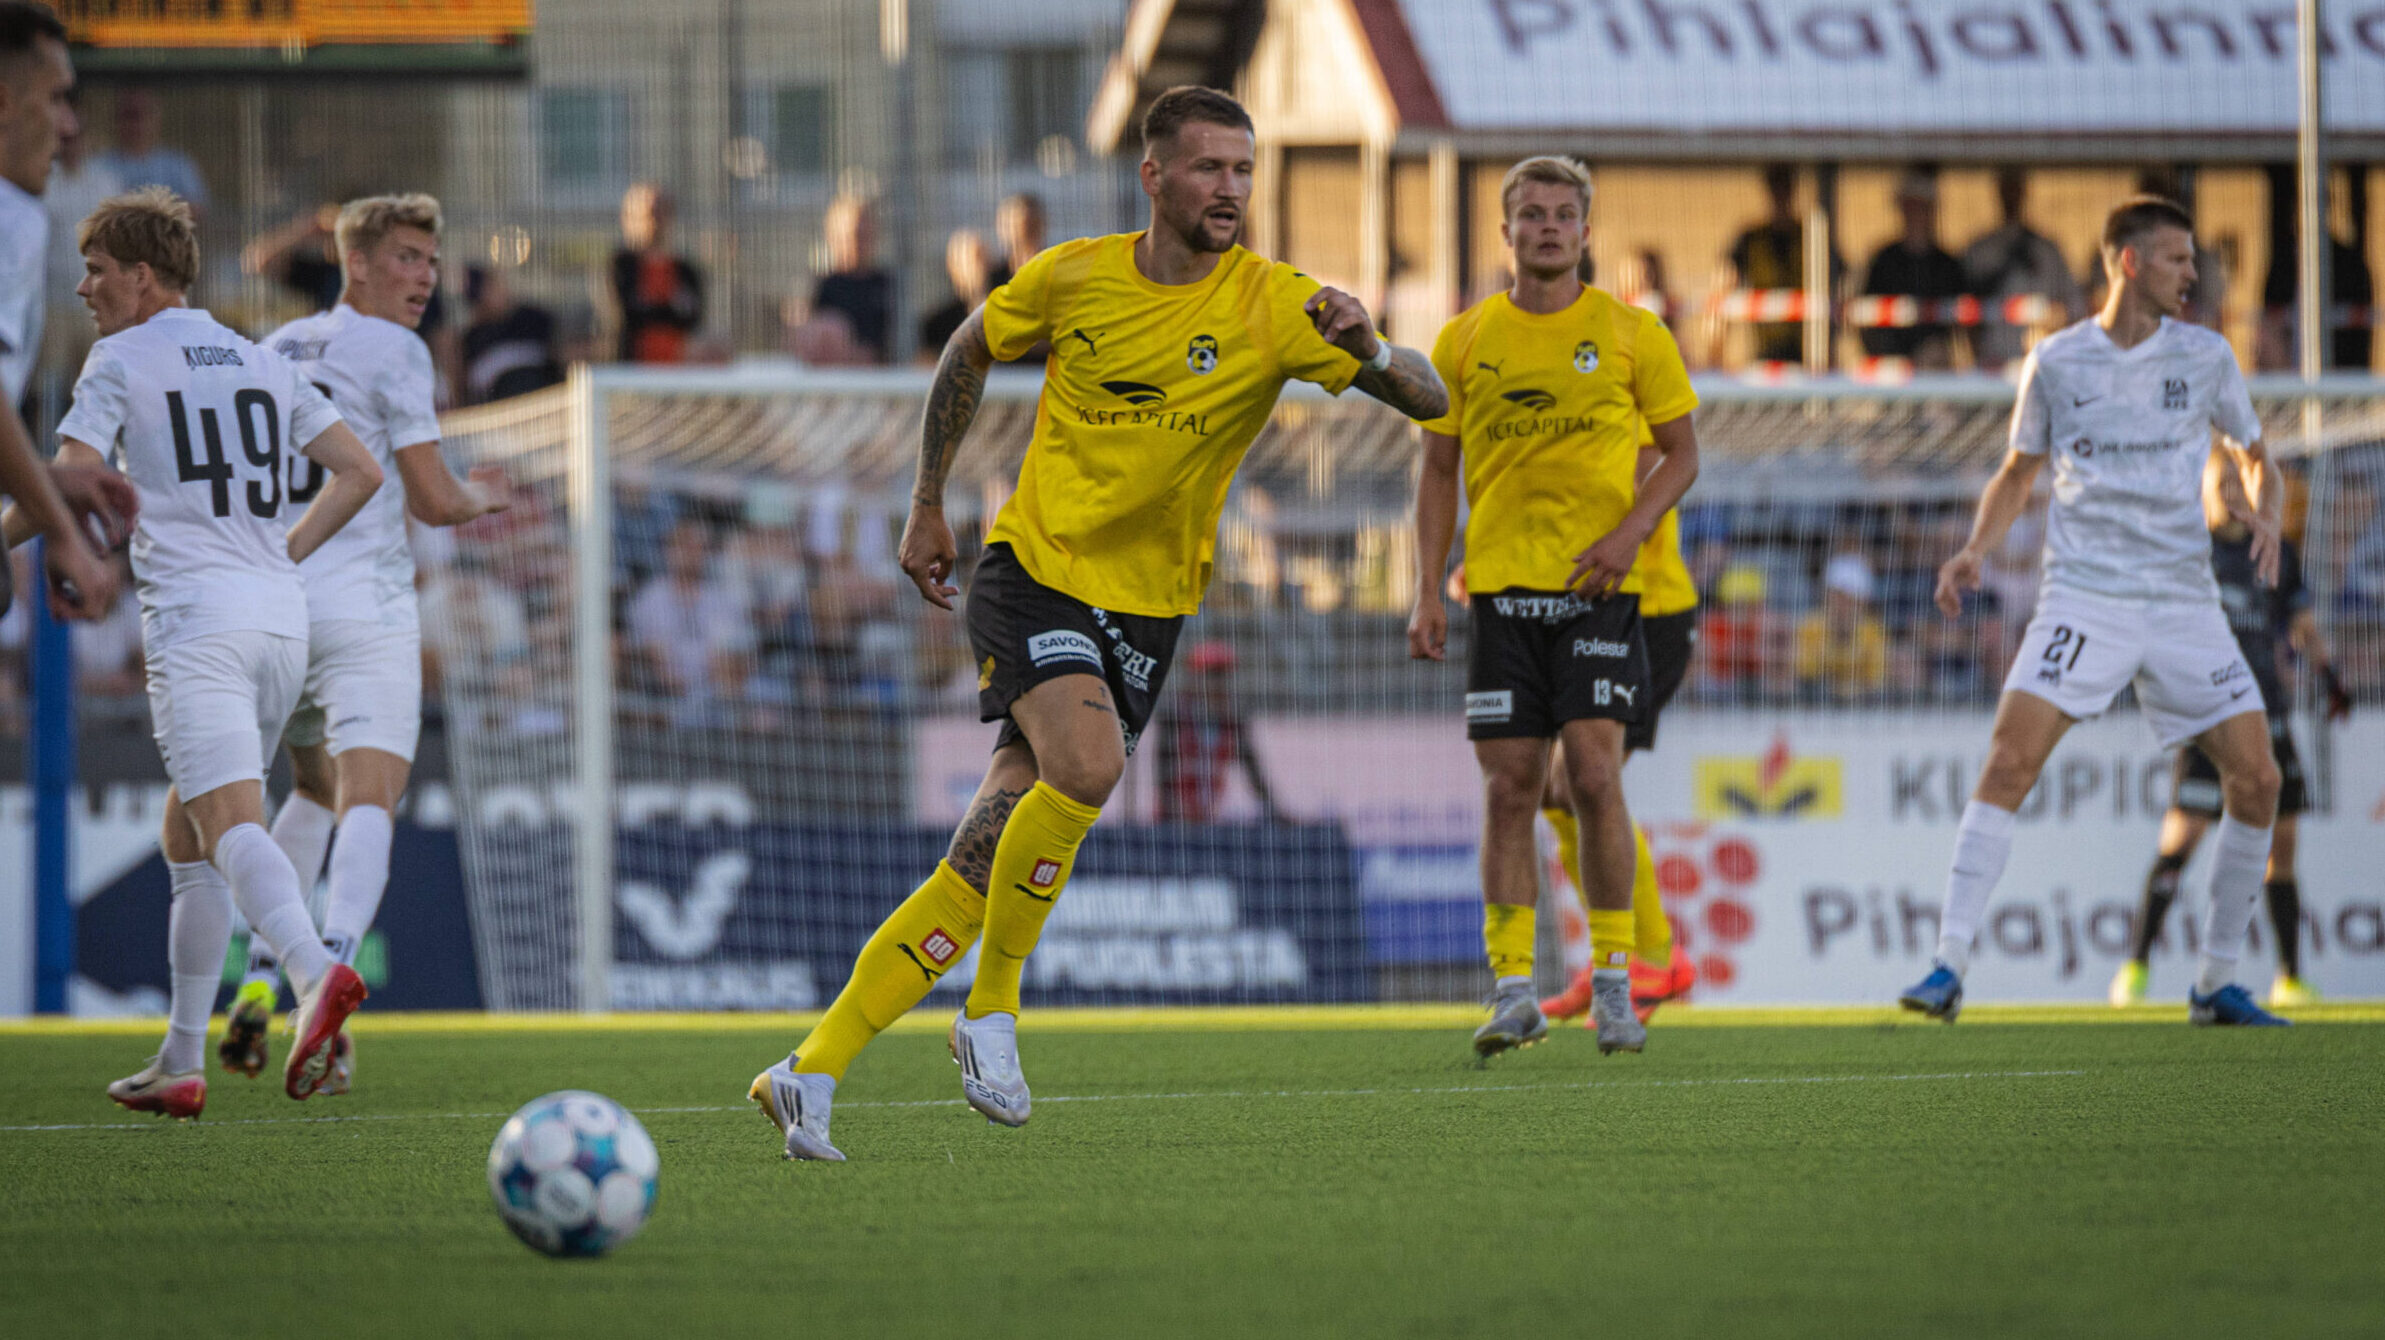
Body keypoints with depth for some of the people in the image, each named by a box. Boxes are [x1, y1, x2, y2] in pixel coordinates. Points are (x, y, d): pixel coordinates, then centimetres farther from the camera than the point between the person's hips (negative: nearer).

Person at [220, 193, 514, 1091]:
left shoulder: (275, 350, 15)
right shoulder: (392, 351, -6)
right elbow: (433, 500, -9)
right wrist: (479, 497, 14)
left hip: (272, 602, 7)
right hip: (362, 604, -7)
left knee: (314, 790, 24)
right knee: (369, 803, -11)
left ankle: (258, 987, 16)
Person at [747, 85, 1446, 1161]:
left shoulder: (1274, 307, -8)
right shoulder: (1072, 279, -4)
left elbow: (1426, 399, -14)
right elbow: (970, 349, 16)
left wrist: (1370, 350, -35)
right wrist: (927, 504, 15)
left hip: (1144, 608, 2)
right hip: (1032, 569, -1)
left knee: (985, 867, -3)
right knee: (1088, 762, -30)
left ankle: (816, 1073, 4)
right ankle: (991, 1011, -11)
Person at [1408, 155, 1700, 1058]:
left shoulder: (1631, 334, 3)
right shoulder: (1465, 340, 7)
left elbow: (1681, 452, 8)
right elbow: (1439, 470, 12)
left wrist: (1631, 531, -10)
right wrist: (1427, 593, 4)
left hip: (1599, 585, -2)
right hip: (1501, 582, 2)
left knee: (1593, 774, -10)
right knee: (1510, 787, -2)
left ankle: (1612, 979, 1)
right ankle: (1513, 988, 2)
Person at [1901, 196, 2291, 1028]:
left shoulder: (2204, 357, 6)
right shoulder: (2057, 363, 3)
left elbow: (2254, 459, 17)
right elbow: (2018, 473, 16)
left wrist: (2264, 516, -5)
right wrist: (1977, 548, -1)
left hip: (2184, 599, 2)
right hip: (2082, 595, -2)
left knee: (2255, 777, -6)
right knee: (2009, 761, -19)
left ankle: (2216, 983, 9)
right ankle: (1948, 967, -17)